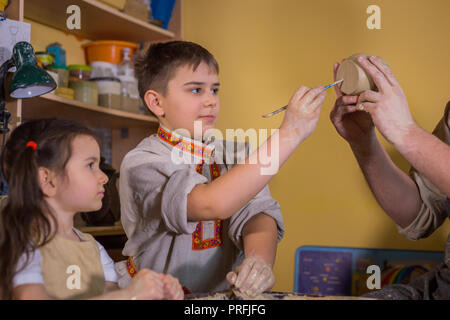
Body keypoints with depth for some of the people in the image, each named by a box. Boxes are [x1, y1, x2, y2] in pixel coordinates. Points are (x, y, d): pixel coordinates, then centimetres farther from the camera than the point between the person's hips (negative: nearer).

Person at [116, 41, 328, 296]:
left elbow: (257, 212, -8)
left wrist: (259, 258, -29)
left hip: (227, 293, 3)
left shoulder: (236, 155, 8)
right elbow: (213, 204, -25)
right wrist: (290, 133, -26)